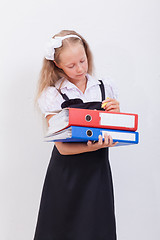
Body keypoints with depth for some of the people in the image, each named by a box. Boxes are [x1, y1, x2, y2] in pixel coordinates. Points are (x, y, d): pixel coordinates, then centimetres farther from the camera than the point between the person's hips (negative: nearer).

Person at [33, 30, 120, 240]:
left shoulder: (106, 88, 5)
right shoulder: (53, 95, -4)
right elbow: (62, 146, -11)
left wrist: (116, 115, -7)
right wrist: (93, 146, -27)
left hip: (97, 174, 2)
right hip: (66, 177, -2)